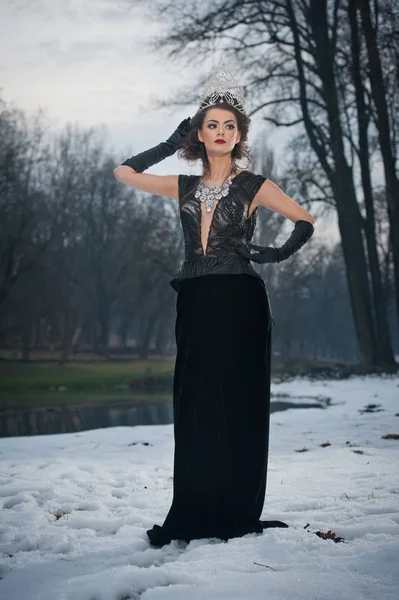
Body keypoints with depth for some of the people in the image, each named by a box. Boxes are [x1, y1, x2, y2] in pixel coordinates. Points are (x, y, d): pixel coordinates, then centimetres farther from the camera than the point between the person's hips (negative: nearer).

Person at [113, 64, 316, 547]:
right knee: (194, 410, 4)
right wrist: (170, 145, 15)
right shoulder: (185, 187, 13)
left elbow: (305, 221, 10)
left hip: (239, 305, -4)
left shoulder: (254, 186, 3)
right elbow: (124, 173, 17)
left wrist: (281, 253, -6)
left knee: (236, 408, -2)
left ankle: (236, 517, 5)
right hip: (194, 306, 4)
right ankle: (193, 518, 10)